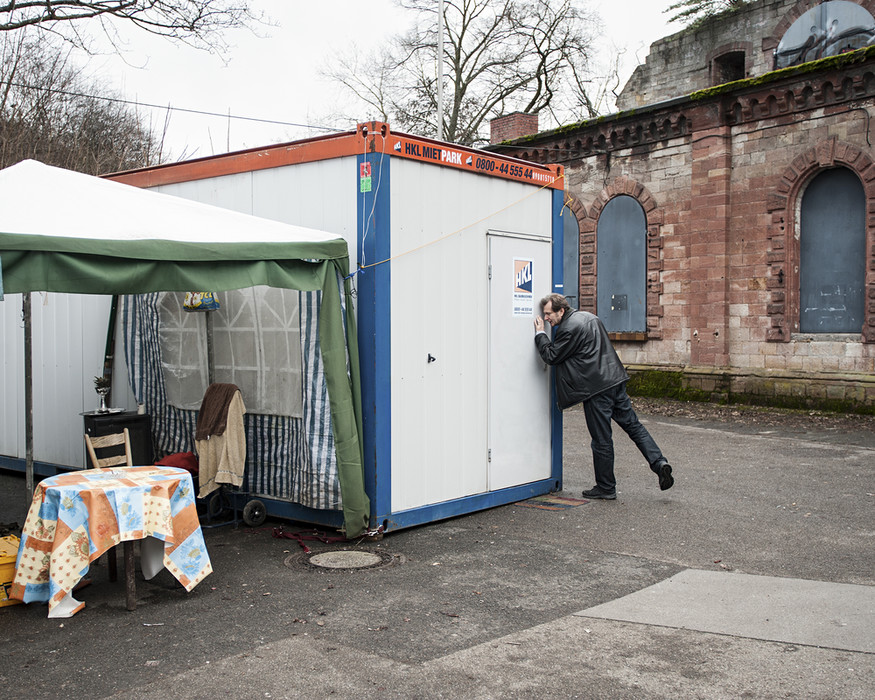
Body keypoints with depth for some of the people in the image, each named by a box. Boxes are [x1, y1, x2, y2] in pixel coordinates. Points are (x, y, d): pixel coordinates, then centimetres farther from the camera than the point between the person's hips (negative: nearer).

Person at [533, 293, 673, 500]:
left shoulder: (568, 329, -15)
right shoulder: (589, 317, 15)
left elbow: (551, 356, -8)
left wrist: (540, 334, 1)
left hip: (596, 389, -9)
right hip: (615, 380, 9)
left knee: (601, 440, 1)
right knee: (633, 425, 16)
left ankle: (605, 488, 12)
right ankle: (659, 462, 5)